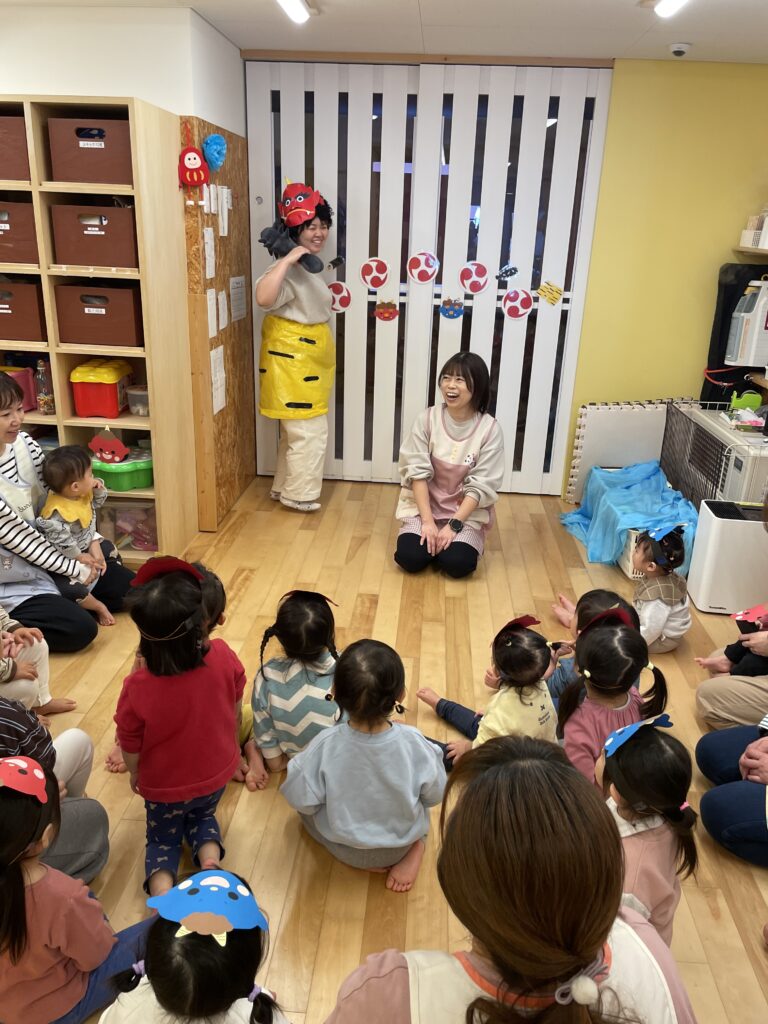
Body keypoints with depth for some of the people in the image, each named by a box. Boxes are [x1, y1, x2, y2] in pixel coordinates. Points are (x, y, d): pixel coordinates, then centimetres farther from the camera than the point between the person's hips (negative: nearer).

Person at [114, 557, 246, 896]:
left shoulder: (138, 688, -35)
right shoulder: (223, 656, -29)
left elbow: (130, 746, -16)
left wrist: (135, 775, 7)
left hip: (164, 786, -2)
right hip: (217, 773, 2)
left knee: (163, 840, 26)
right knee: (203, 818, 33)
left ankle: (162, 896, -1)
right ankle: (210, 864, 5)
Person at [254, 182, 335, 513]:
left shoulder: (309, 264, 10)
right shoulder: (290, 269, -21)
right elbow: (264, 297, -41)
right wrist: (287, 258, -36)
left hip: (306, 356, 10)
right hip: (292, 357, -10)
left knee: (296, 430, 18)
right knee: (309, 431, -3)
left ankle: (284, 487, 30)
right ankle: (298, 494, 11)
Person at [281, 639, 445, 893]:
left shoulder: (325, 744, -32)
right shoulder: (414, 743, -29)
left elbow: (302, 801, -18)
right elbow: (434, 796, -12)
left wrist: (301, 760, -1)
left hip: (344, 849, -1)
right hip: (401, 843, 2)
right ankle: (415, 847, 8)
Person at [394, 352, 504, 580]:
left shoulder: (489, 429, -12)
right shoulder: (427, 419, -9)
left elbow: (481, 486, -12)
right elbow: (417, 472, -10)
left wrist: (453, 525, -20)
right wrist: (428, 521, -18)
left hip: (467, 512, -1)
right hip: (424, 506, 1)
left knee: (457, 563, -24)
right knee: (409, 557, -21)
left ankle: (451, 538, 10)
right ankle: (432, 539, 13)